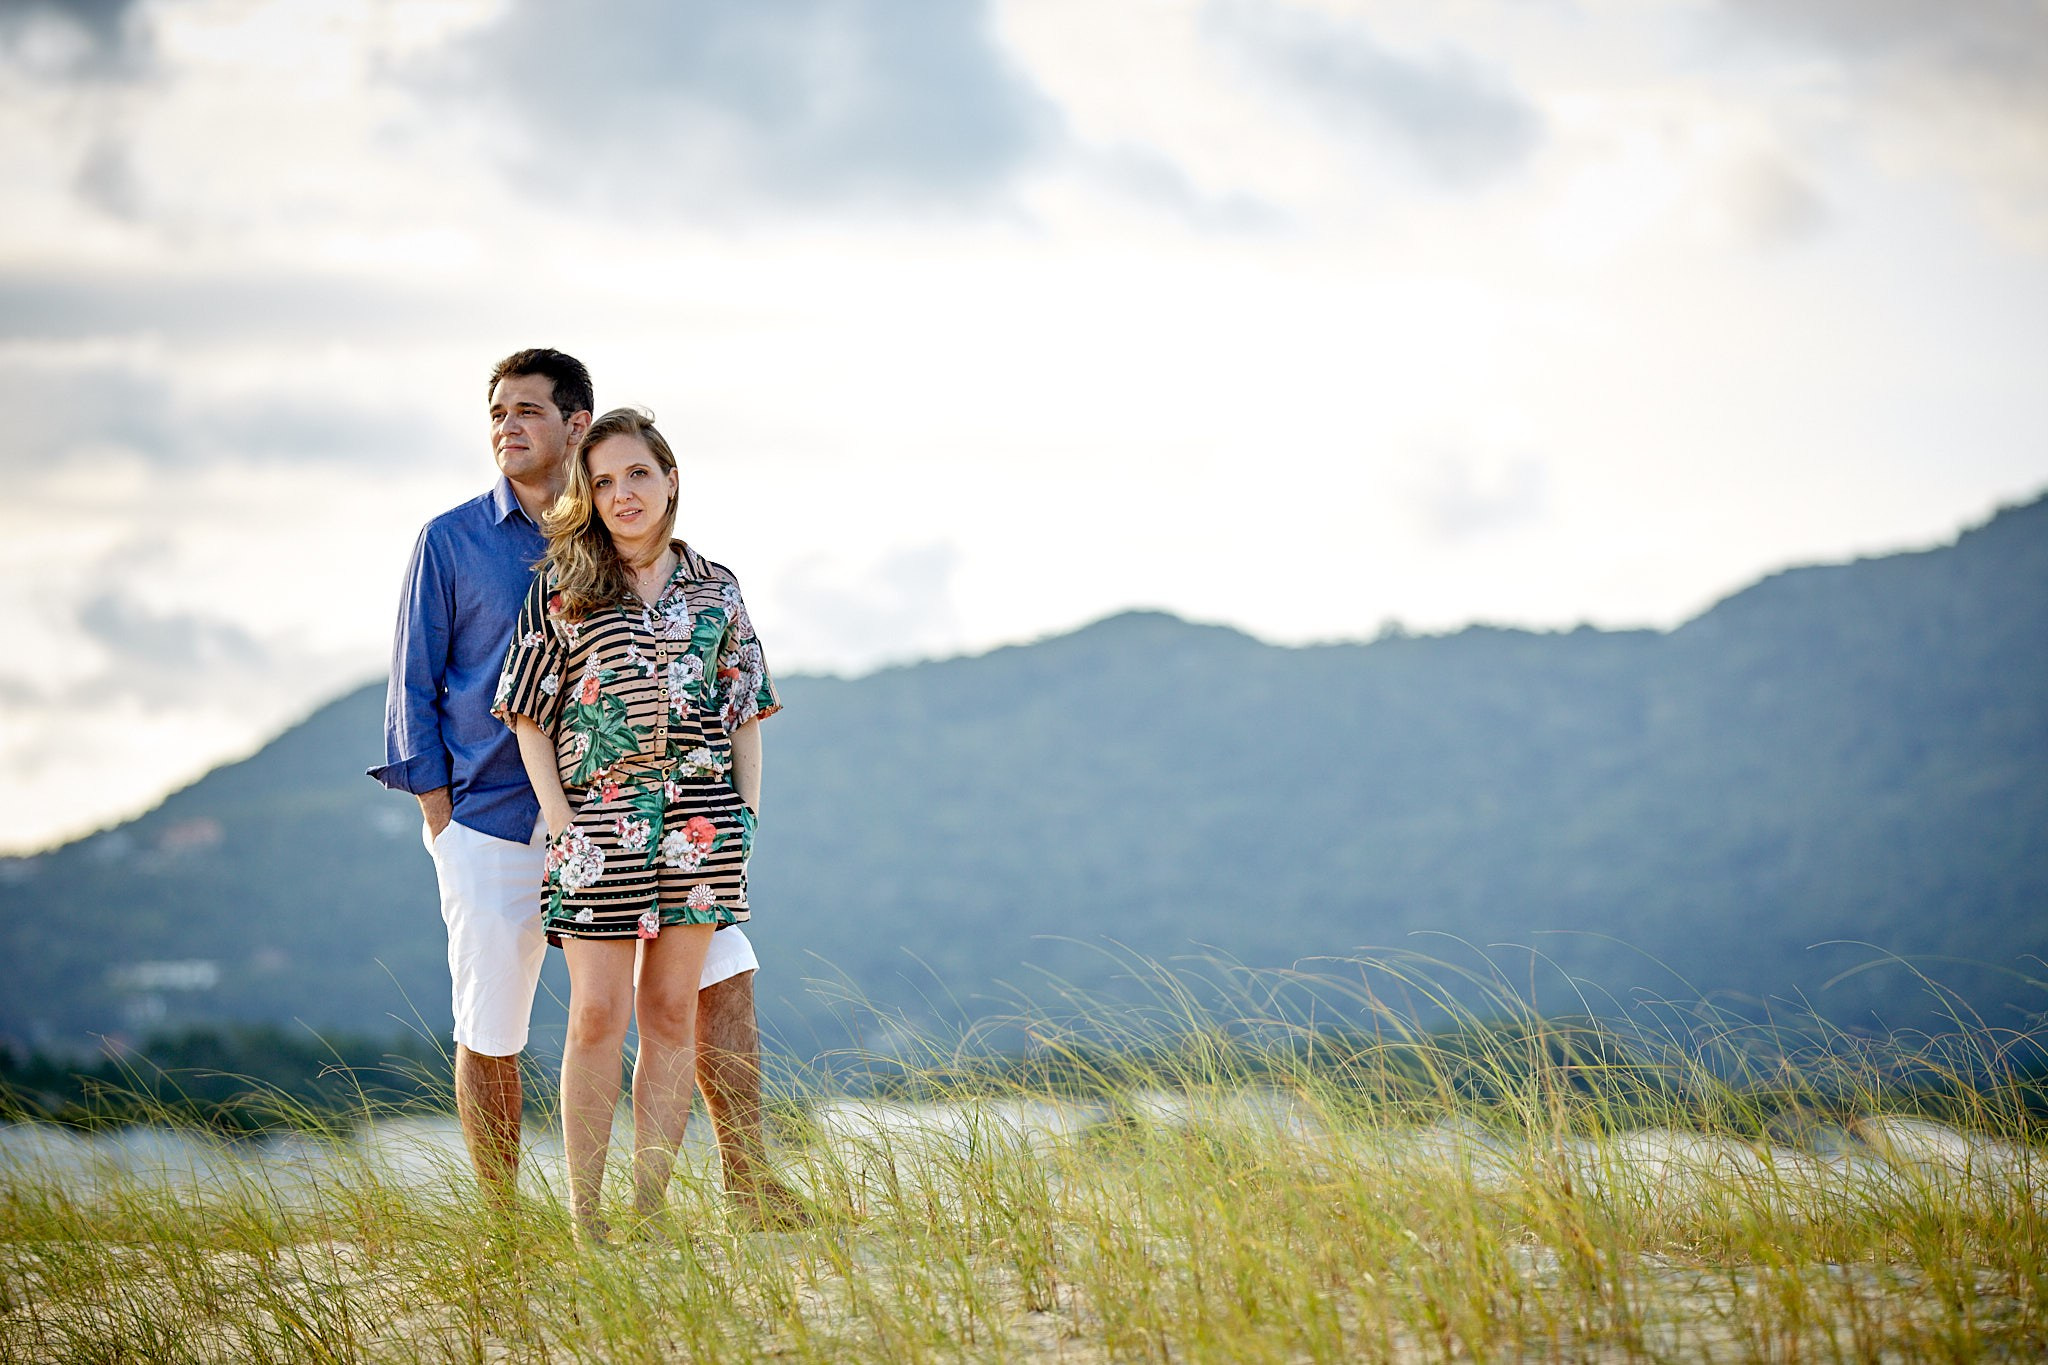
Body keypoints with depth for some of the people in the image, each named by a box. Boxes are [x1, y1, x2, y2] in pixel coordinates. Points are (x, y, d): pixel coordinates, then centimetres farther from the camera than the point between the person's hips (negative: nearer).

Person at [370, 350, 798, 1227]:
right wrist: (440, 819, -4)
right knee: (489, 1035, 2)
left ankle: (747, 1179, -2)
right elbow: (414, 689, 2)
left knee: (721, 970, -8)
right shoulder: (451, 543, 0)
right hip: (494, 824, -2)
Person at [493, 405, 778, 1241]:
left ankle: (650, 1211, 8)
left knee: (671, 1014, 4)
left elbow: (745, 711, 14)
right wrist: (558, 818, -6)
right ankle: (584, 1219, 0)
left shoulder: (716, 590, 11)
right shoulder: (561, 590, 3)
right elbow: (530, 716, 3)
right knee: (598, 1015, -4)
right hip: (597, 819, -2)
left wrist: (745, 812, 5)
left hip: (699, 819, 2)